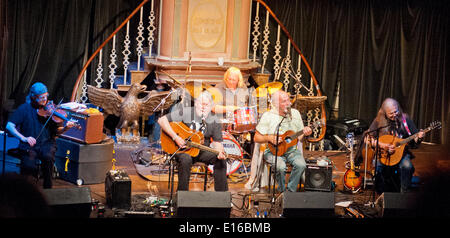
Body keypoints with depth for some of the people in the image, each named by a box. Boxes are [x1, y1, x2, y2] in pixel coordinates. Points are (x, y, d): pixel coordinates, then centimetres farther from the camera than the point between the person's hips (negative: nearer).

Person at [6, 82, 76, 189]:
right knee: (29, 166, -29)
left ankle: (47, 187, -12)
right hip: (29, 145, -1)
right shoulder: (24, 108, 1)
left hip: (47, 143, 1)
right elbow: (9, 126, -5)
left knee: (48, 157, -33)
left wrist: (65, 128, -19)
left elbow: (57, 131, 4)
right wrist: (23, 138, -19)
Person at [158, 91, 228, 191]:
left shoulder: (214, 121, 0)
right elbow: (162, 120, -12)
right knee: (186, 159, -37)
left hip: (201, 151, 3)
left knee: (221, 160, -20)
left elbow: (216, 141, 3)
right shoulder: (185, 112, -10)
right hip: (181, 149, -3)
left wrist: (220, 152, -21)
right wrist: (175, 137, -21)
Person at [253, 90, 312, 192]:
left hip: (292, 149, 3)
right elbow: (257, 138, -2)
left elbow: (300, 136, 14)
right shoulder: (268, 116, -5)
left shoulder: (295, 113, 7)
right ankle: (282, 191, -8)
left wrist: (305, 133, -8)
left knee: (301, 165, -27)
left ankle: (291, 191, -9)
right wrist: (269, 138, -19)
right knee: (281, 167, -33)